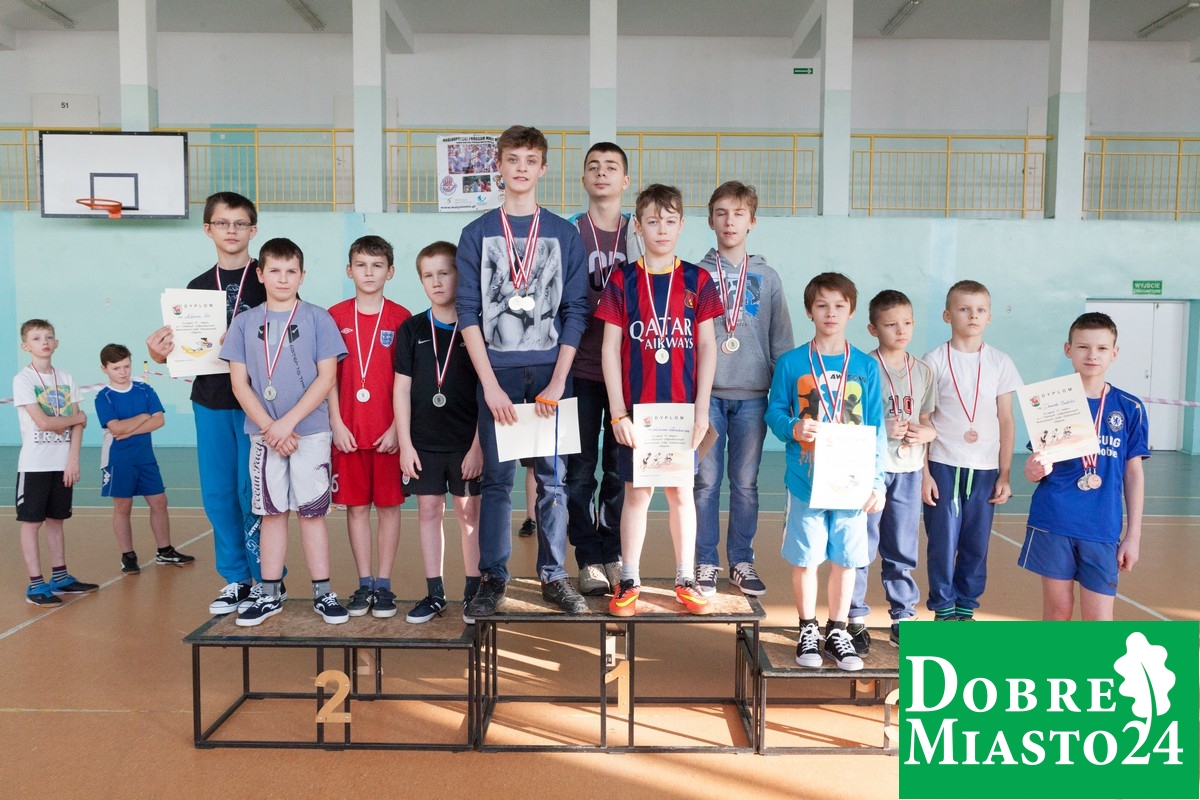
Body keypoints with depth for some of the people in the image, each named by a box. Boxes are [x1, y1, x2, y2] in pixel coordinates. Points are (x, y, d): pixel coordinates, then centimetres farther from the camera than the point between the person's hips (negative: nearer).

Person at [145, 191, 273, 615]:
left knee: (253, 493, -4)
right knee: (218, 495, 7)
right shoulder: (198, 286, 13)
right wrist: (163, 352, -7)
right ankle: (236, 579, 20)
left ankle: (266, 581, 11)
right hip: (210, 402, 5)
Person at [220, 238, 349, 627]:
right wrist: (269, 427, -9)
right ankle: (270, 594, 19)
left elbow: (327, 377, -7)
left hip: (310, 433, -2)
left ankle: (323, 594, 12)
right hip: (263, 434, 2)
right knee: (272, 513, 10)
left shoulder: (317, 318, -1)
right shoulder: (245, 323, 6)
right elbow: (239, 381, 2)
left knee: (311, 512, 3)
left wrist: (288, 423, -12)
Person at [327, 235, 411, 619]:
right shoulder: (335, 316, 4)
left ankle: (384, 584, 15)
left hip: (388, 430, -1)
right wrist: (336, 423, -3)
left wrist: (398, 427, -8)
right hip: (348, 429, 2)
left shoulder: (400, 318, -1)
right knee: (356, 505, 8)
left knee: (388, 505, 5)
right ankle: (364, 583, 19)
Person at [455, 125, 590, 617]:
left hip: (549, 374, 1)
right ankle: (493, 578, 15)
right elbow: (468, 313, 0)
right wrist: (490, 385, -8)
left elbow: (575, 311, 3)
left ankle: (553, 576, 17)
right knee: (497, 479, 4)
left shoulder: (564, 234, 7)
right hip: (496, 373, 0)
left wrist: (558, 382, -6)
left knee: (552, 479, 5)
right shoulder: (477, 234, 6)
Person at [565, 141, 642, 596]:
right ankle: (589, 560, 13)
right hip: (581, 369, -1)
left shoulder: (639, 234, 8)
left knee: (621, 468, 7)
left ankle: (614, 555, 19)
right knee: (581, 468, 2)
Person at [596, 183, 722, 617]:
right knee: (637, 492, 6)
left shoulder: (697, 280, 3)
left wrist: (701, 407, -2)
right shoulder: (622, 280, 0)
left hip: (683, 407, 1)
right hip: (636, 408, -1)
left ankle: (686, 580, 22)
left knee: (681, 491, 9)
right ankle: (629, 581, 18)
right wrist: (618, 412, -7)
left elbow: (707, 347, 4)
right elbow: (610, 348, -1)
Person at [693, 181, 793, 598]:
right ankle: (706, 562, 15)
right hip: (707, 392, -1)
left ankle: (742, 561, 20)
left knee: (745, 482, 8)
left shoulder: (767, 278, 8)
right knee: (706, 481, 3)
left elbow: (781, 339, 8)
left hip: (752, 394, 1)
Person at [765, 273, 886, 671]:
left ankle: (837, 632, 27)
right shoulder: (790, 363, -1)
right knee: (805, 559, 8)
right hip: (805, 480, -1)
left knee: (845, 558, 10)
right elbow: (774, 412, 3)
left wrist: (877, 481, 0)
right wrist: (793, 428, -19)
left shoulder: (866, 366, 4)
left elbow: (876, 429, 5)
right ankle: (808, 631, 26)